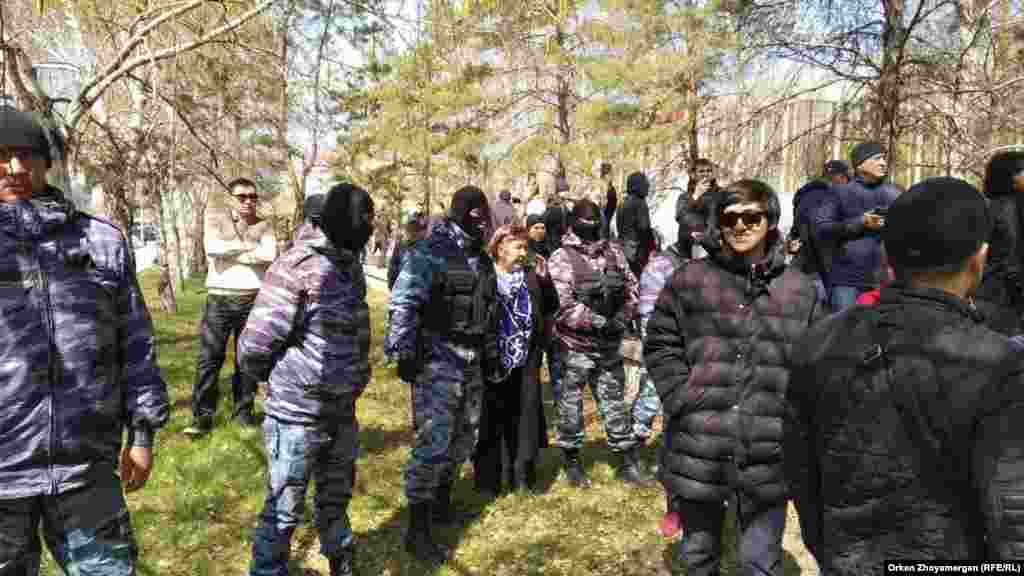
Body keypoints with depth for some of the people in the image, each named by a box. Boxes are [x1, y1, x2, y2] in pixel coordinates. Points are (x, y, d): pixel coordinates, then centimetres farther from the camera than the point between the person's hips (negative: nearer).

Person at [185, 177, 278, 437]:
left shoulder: (264, 225, 7)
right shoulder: (216, 218, 4)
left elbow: (270, 255, -12)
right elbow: (212, 248, -15)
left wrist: (229, 252, -11)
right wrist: (247, 246, -8)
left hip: (253, 300, 1)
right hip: (219, 298, -1)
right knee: (209, 358, -1)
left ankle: (244, 409, 21)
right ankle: (202, 416, 6)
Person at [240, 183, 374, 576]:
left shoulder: (350, 264, 5)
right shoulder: (297, 267, -20)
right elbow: (255, 344, -19)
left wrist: (350, 384, 10)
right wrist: (276, 381, -2)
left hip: (342, 410, 8)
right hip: (297, 413, -8)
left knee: (336, 496, 26)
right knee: (284, 509, 10)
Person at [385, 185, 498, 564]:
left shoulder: (482, 260, 14)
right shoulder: (432, 252, -12)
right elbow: (402, 304, -17)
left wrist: (491, 356, 22)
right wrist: (404, 352, -21)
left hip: (471, 361, 8)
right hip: (437, 358, -8)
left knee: (464, 436, 17)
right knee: (434, 440, -9)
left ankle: (442, 496, 38)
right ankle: (418, 529, 0)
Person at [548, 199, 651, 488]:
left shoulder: (613, 252, 7)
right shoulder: (561, 258, -11)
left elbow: (631, 288, 11)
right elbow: (561, 304, -19)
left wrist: (623, 316, -6)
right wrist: (596, 320, -24)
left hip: (609, 344, 5)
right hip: (575, 345, -4)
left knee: (615, 402, 14)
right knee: (571, 404, 9)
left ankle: (628, 461, 25)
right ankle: (572, 460, 26)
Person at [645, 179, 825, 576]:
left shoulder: (800, 289, 4)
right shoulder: (689, 279, 0)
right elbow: (659, 345, 2)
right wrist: (683, 401, -8)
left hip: (767, 454, 1)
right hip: (698, 448, 0)